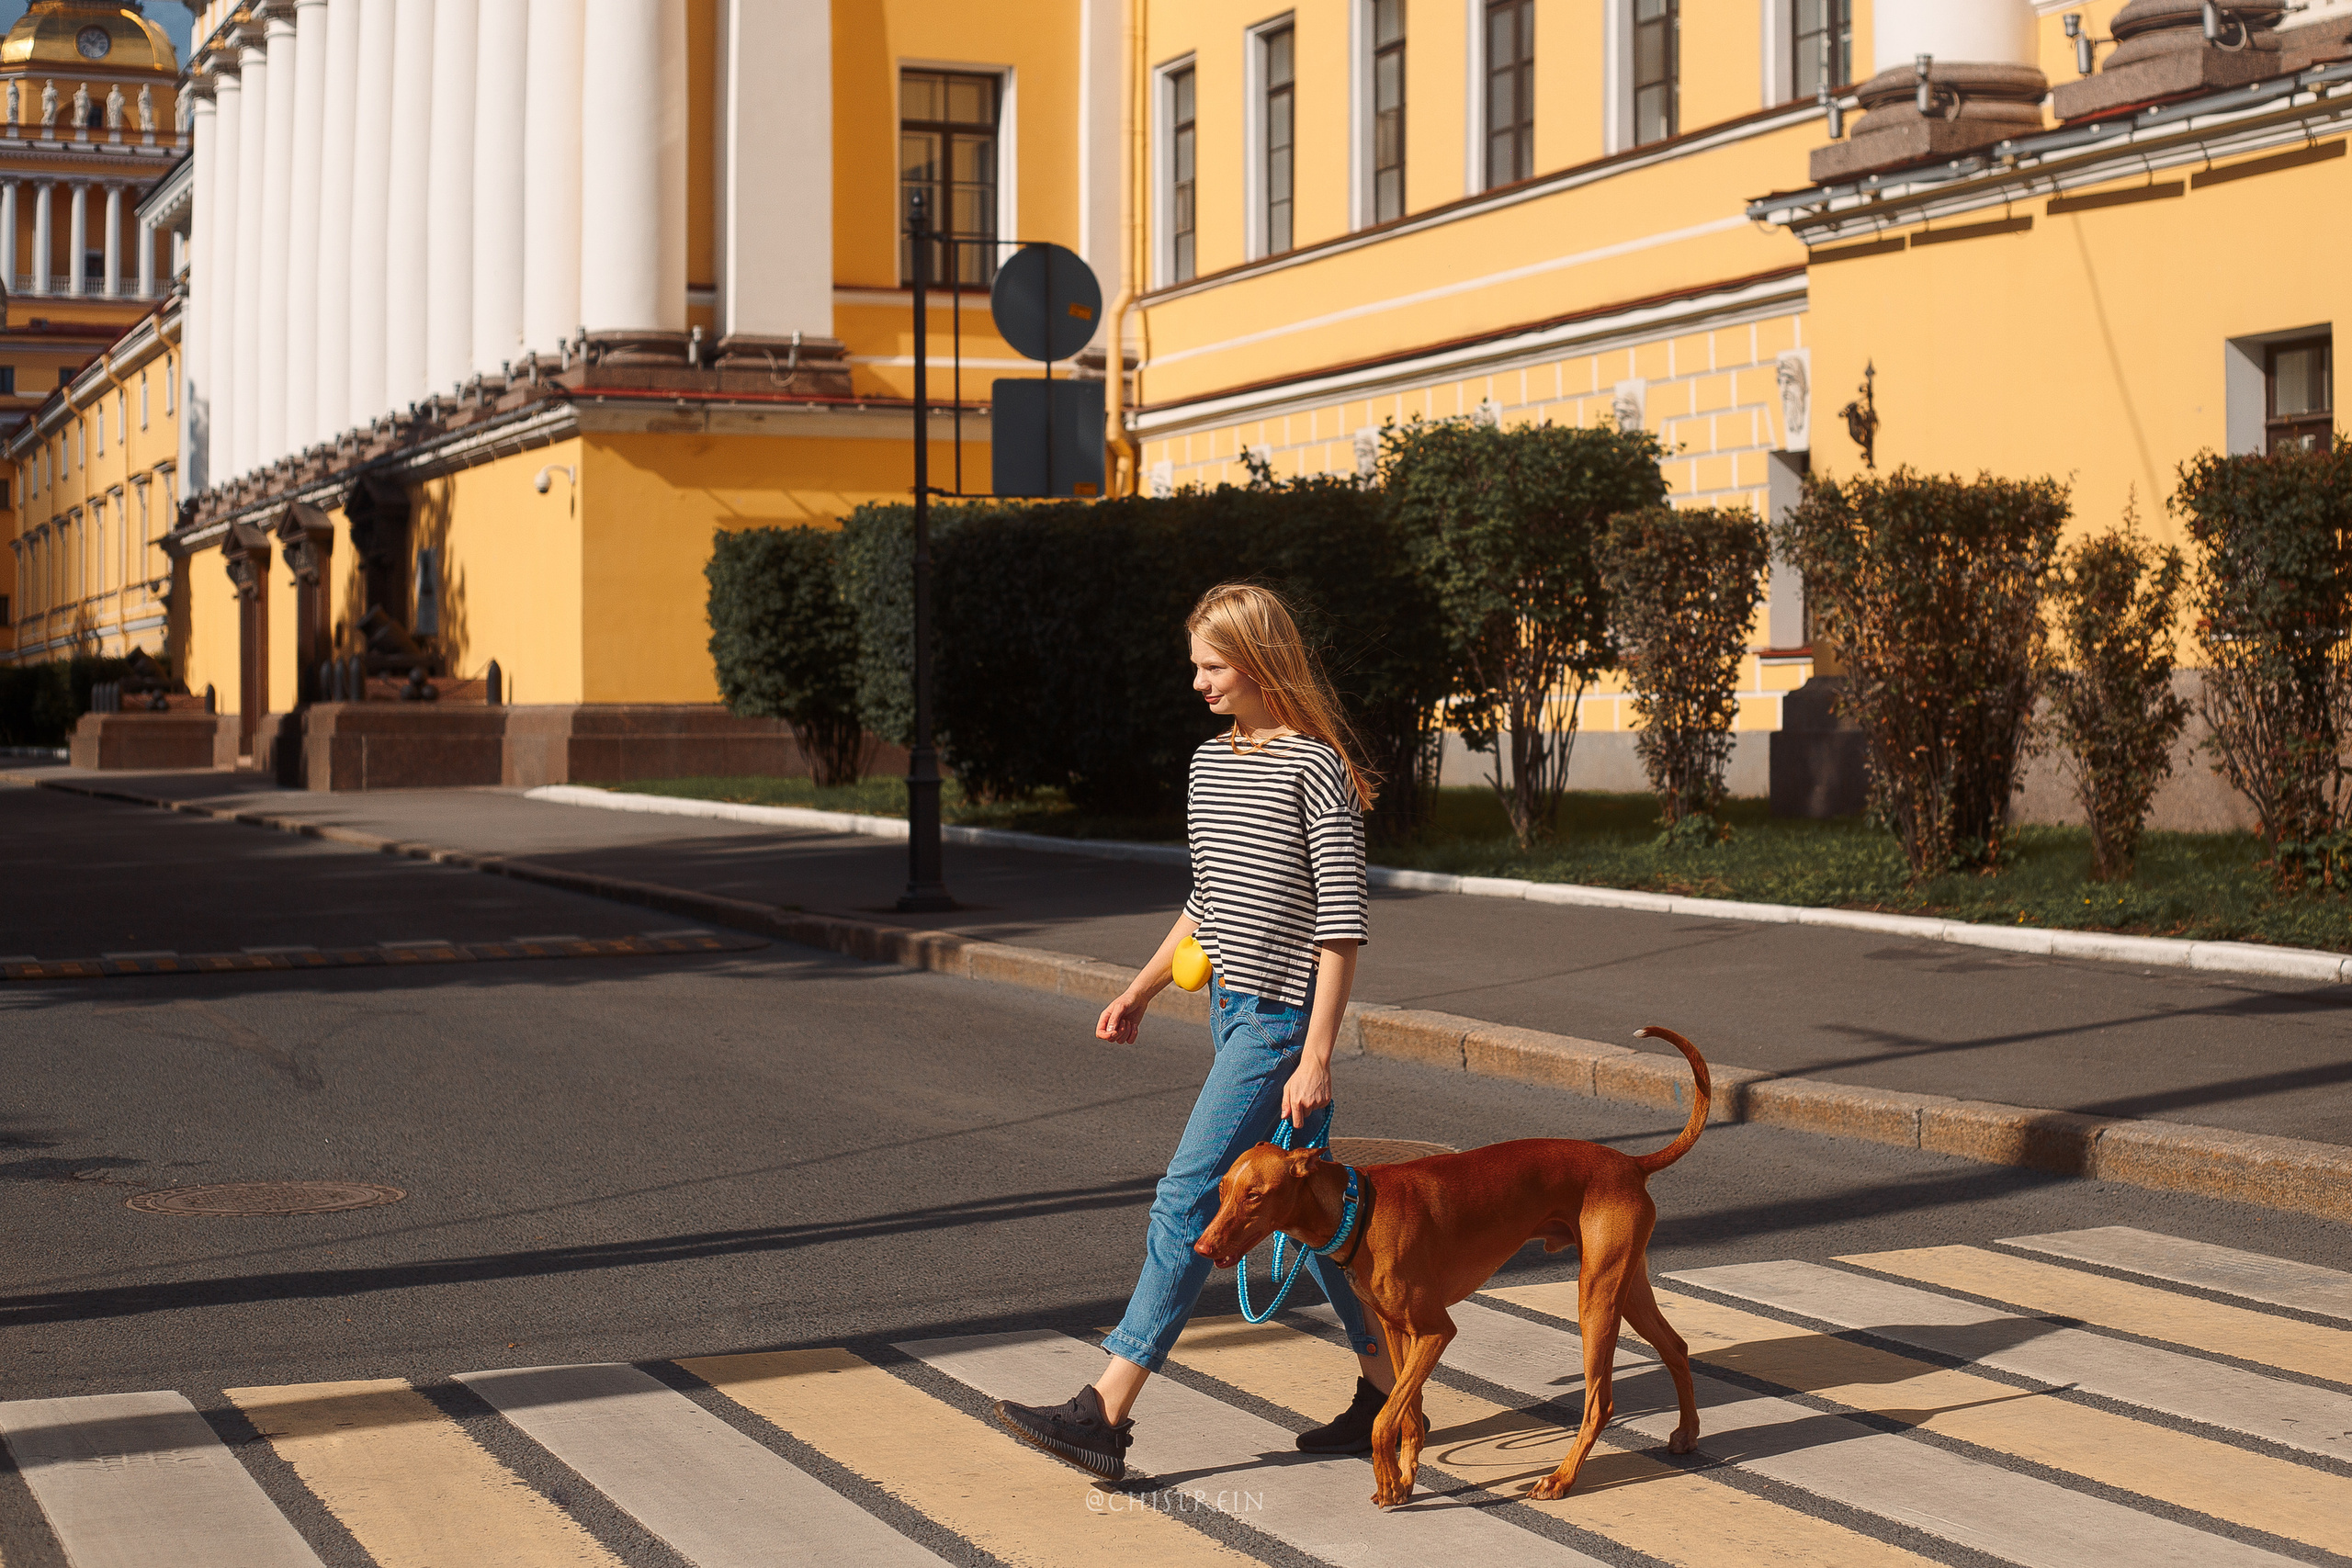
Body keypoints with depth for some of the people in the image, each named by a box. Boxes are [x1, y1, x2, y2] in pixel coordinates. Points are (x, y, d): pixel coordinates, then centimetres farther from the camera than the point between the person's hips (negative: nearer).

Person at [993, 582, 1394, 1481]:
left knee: (1188, 1195, -11)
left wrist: (1316, 1056, -18)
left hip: (1283, 1016, -9)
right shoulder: (1210, 762, 12)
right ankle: (1385, 1389, 23)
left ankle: (1106, 1415, -10)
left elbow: (1342, 922, -15)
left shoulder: (1317, 769, -13)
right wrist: (1141, 991, 21)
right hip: (1231, 1007, 9)